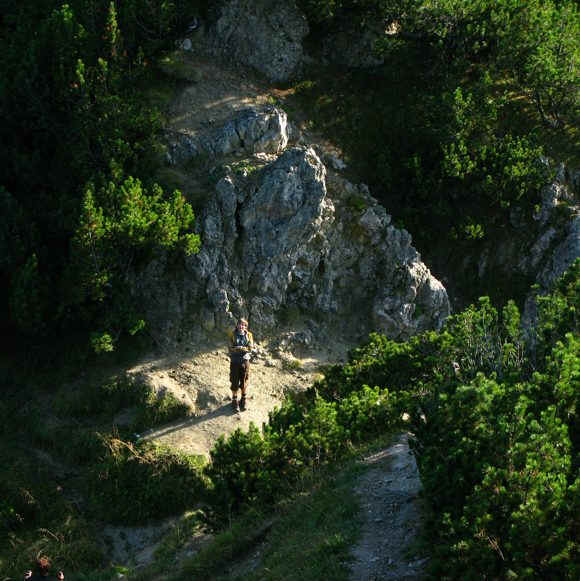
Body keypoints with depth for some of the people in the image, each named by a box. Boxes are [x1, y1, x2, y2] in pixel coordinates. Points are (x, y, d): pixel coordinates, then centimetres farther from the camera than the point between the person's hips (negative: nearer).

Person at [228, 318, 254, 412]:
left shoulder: (248, 335, 2)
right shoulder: (232, 334, -2)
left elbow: (250, 348, -5)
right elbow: (231, 348, -9)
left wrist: (238, 348, -12)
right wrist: (244, 348, -16)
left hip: (245, 361, 1)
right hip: (235, 361, -1)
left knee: (244, 382, 9)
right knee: (234, 382, 1)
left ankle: (243, 400, 26)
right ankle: (234, 401, 14)